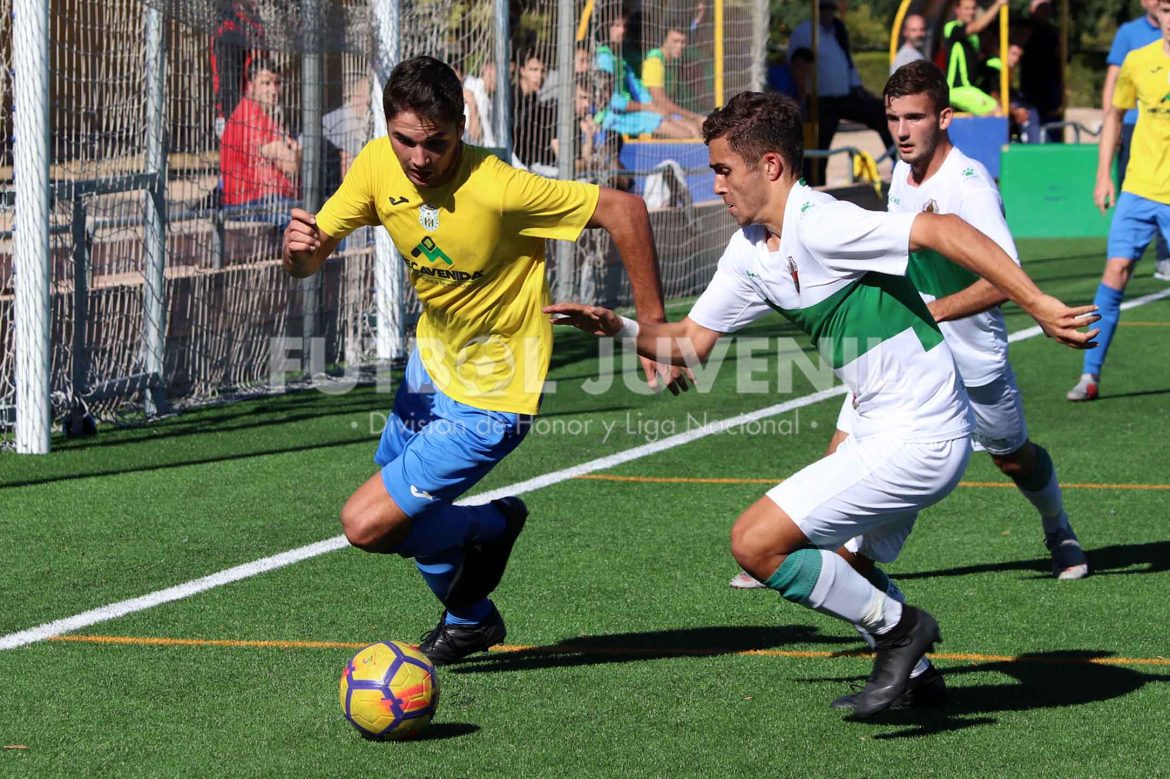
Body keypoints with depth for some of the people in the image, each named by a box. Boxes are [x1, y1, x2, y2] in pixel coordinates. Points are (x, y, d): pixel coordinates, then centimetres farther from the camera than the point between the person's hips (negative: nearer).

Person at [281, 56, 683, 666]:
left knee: (366, 524, -13)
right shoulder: (378, 166, -12)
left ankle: (490, 527, 14)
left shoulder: (496, 189, -31)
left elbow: (624, 209, -25)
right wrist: (298, 247, -31)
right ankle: (470, 620, 49)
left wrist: (654, 329, -23)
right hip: (432, 362, 7)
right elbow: (307, 261, -6)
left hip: (489, 398, -7)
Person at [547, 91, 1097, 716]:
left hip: (916, 440, -10)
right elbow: (690, 341, 17)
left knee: (756, 543, -12)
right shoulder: (750, 250, 9)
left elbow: (942, 230, -27)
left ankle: (897, 628, 0)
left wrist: (1038, 305, -30)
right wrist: (620, 328, 0)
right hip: (881, 429, 10)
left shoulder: (819, 225, -20)